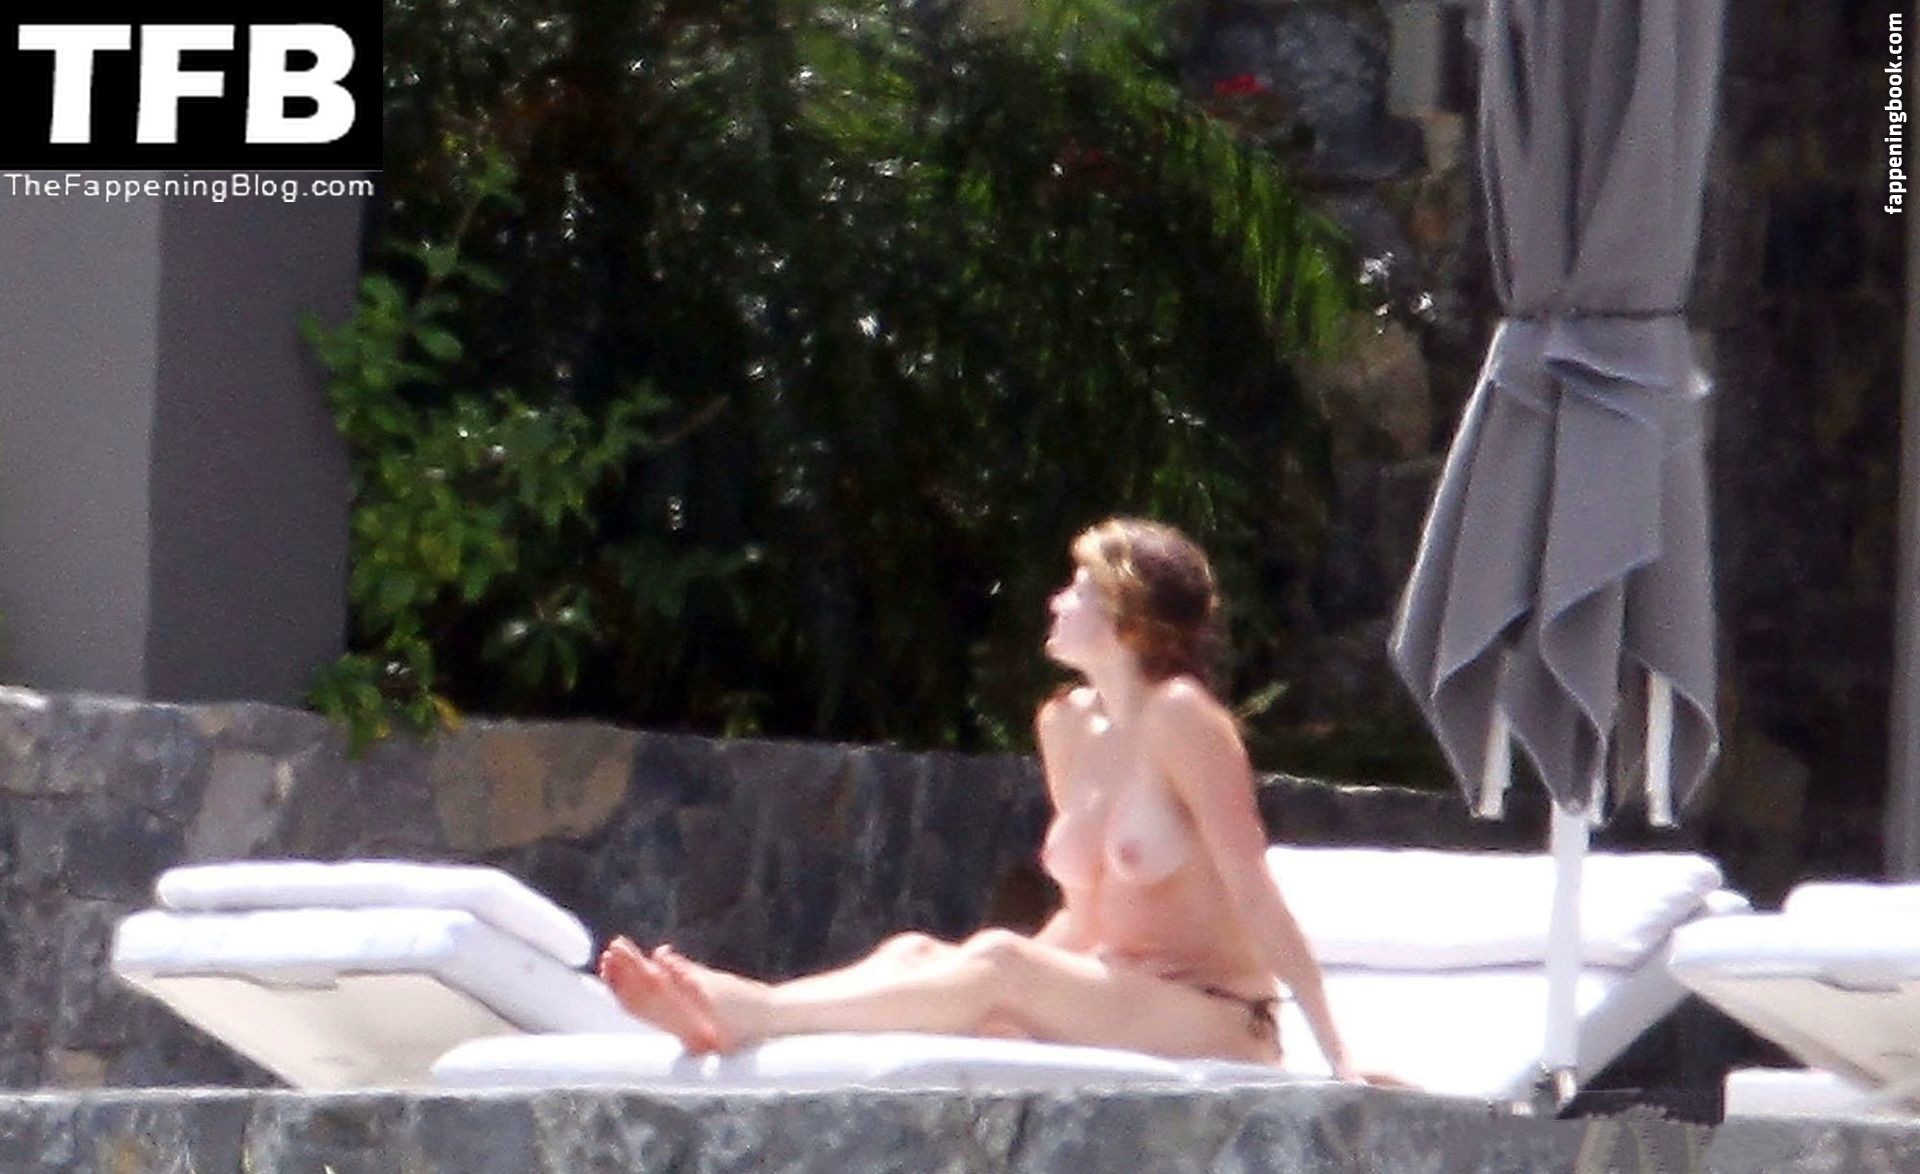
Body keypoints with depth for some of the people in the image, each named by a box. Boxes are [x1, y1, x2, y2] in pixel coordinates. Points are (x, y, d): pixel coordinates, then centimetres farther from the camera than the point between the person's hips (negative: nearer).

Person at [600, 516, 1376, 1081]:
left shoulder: (1179, 718, -12)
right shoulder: (1066, 726, 11)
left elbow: (1255, 895, -15)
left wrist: (1336, 1057, -17)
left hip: (1222, 1029, -7)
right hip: (1116, 1014, 7)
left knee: (1000, 965, -29)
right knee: (916, 955, -15)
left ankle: (756, 1014, -38)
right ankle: (727, 1021, -36)